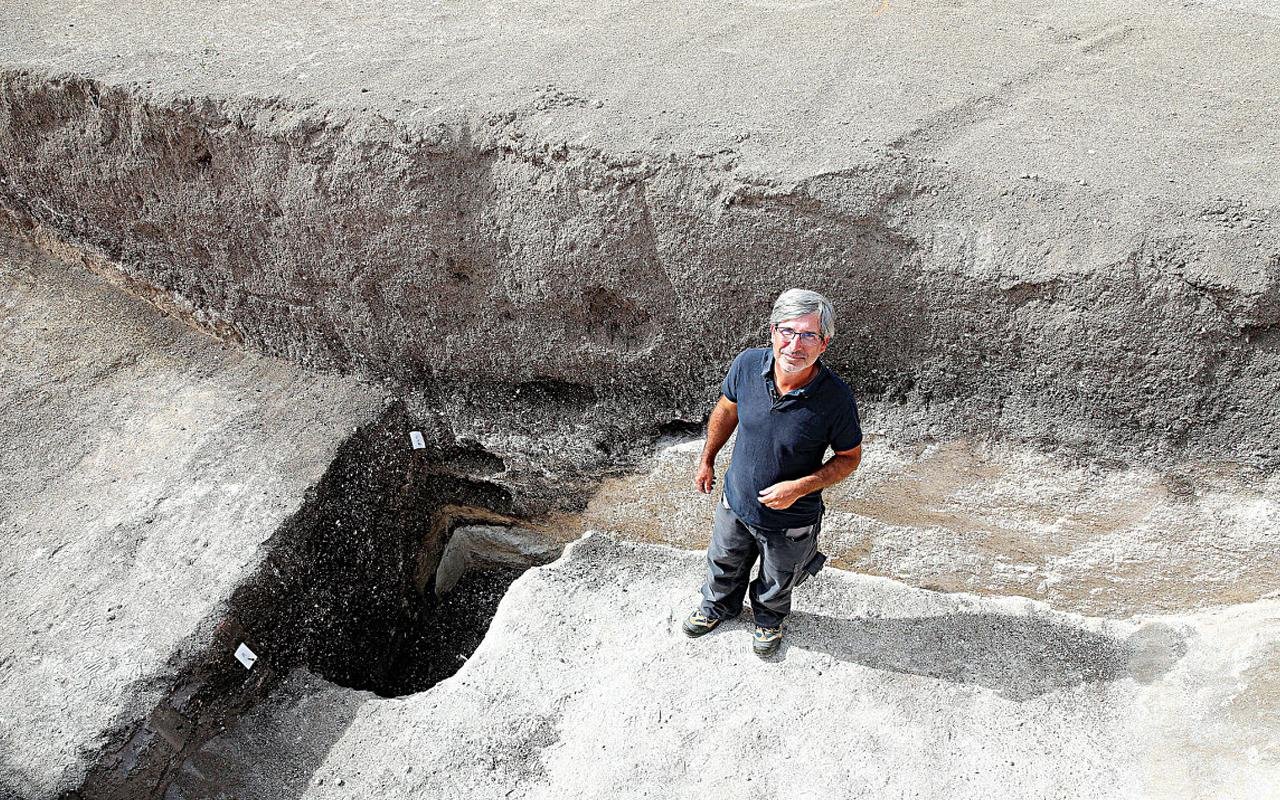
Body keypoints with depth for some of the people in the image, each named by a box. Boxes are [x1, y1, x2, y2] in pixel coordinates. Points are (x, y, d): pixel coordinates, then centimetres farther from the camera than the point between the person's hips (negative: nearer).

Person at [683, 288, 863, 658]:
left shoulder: (835, 398, -31)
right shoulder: (748, 364, -22)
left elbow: (850, 457, -13)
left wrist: (800, 487, -26)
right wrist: (707, 460, 8)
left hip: (789, 521, -2)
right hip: (735, 502, 3)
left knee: (777, 582, 28)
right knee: (723, 563, 31)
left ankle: (769, 620, 62)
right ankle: (720, 604, 64)